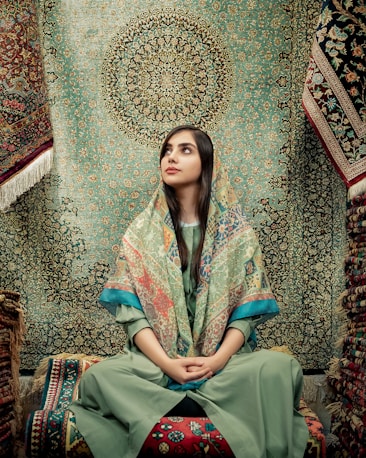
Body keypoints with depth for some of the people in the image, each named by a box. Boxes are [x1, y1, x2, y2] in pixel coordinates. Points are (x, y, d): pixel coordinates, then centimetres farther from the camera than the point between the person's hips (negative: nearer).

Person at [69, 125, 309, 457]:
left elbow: (248, 308, 0)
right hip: (155, 358, 1)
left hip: (225, 358, 0)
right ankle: (214, 408, -20)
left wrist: (218, 359, -17)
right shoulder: (143, 231, 5)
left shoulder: (236, 230, 3)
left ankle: (164, 403, -20)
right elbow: (130, 309, -2)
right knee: (99, 376, -29)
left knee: (281, 368, -28)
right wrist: (166, 363, -17)